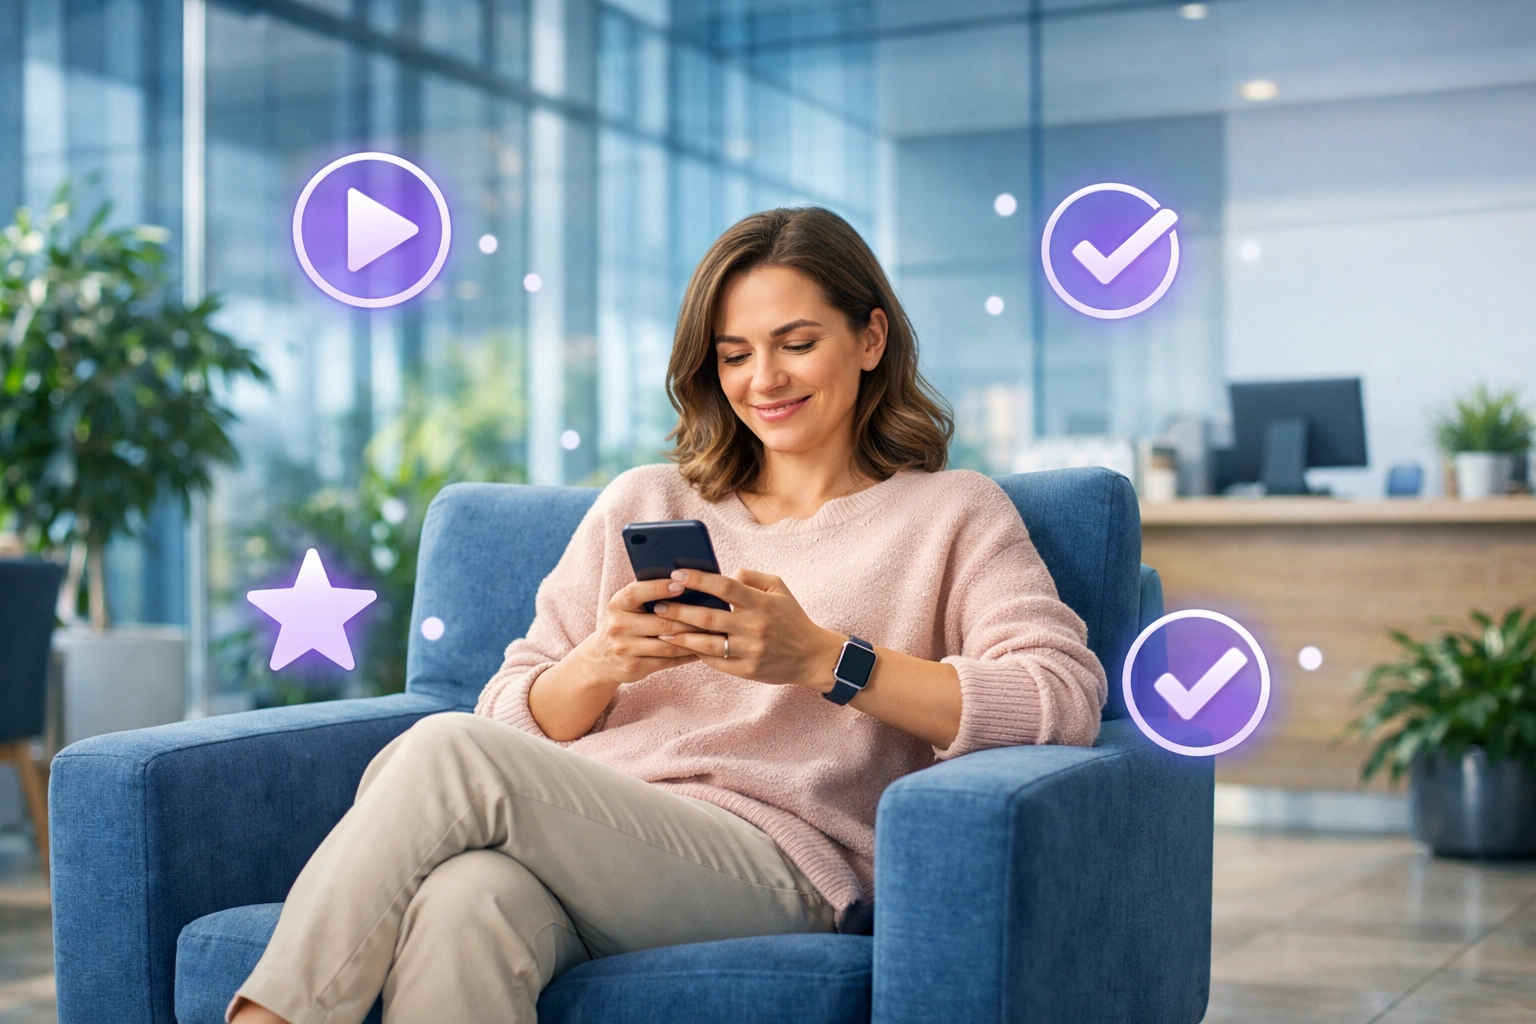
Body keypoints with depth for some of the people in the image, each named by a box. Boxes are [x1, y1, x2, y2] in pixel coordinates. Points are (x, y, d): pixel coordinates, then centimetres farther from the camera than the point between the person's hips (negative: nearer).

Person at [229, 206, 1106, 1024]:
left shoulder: (952, 513, 14)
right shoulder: (642, 504, 26)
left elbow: (1067, 697, -5)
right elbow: (514, 722, 19)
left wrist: (821, 659, -15)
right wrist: (600, 666, -5)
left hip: (772, 870, -3)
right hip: (577, 846, 3)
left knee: (446, 752, -27)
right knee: (458, 904, -37)